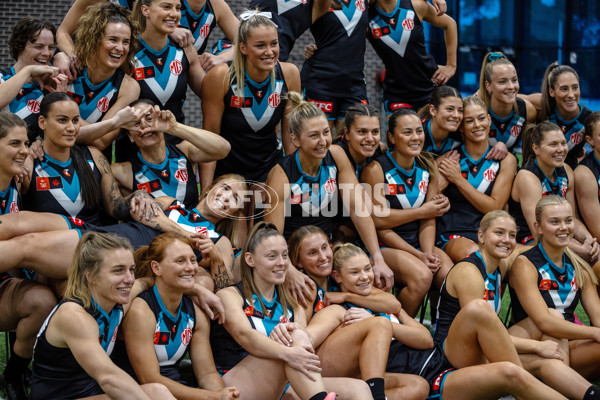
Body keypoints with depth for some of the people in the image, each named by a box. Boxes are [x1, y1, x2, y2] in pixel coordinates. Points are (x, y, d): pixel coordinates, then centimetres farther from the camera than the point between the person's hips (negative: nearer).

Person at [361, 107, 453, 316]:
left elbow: (429, 220, 3)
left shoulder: (428, 167, 8)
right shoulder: (376, 169, -10)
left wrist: (428, 253, -13)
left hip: (419, 244, 5)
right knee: (421, 275, -31)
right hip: (384, 247, -5)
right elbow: (378, 221, -14)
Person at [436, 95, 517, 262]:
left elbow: (494, 208, 0)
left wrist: (459, 180, -5)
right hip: (453, 235, -2)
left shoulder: (506, 160, 11)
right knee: (473, 253, -39)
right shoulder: (451, 158, 6)